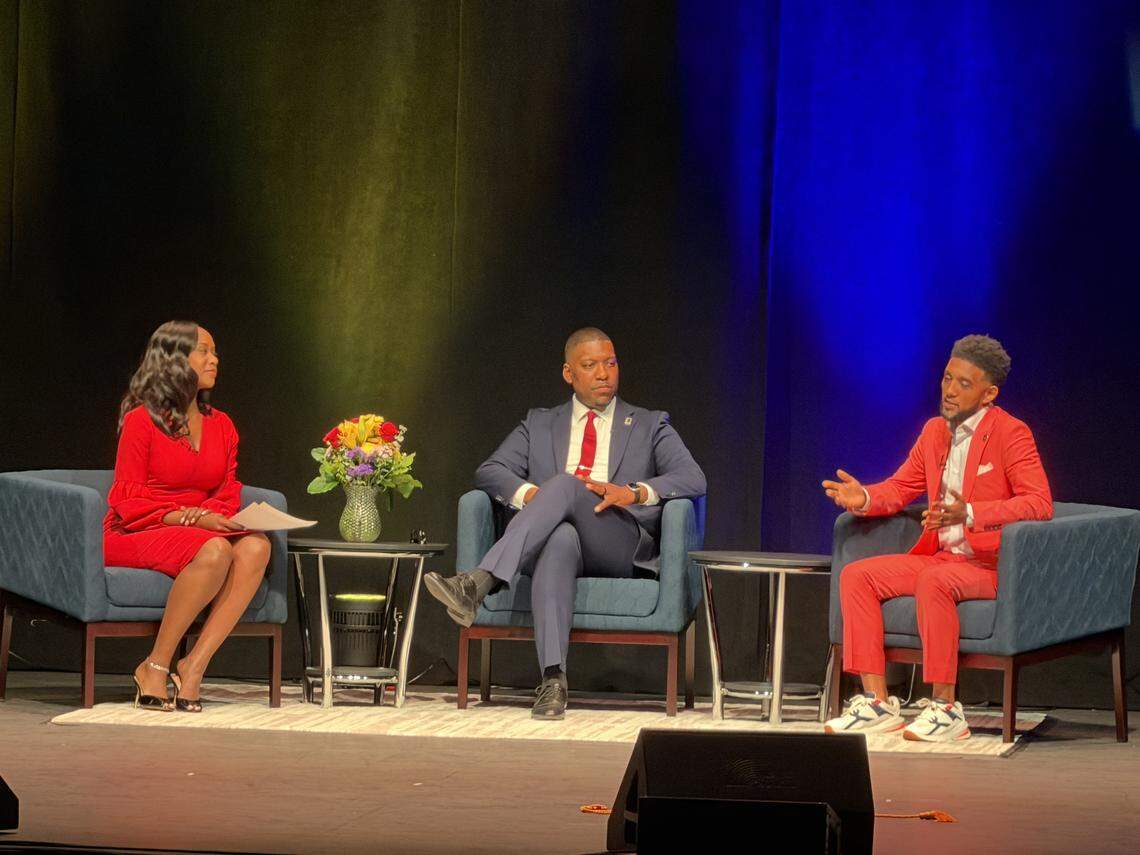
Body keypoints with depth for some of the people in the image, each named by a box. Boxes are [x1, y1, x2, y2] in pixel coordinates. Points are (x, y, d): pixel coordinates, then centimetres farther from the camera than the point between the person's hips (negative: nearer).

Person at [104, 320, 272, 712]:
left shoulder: (221, 425, 12)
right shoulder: (142, 420, -6)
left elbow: (229, 493, 11)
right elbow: (129, 503, -10)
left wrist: (209, 514, -13)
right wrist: (190, 518, -21)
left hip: (203, 530, 6)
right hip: (135, 536, -6)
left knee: (255, 546, -27)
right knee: (214, 551, -36)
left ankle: (193, 666, -29)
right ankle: (155, 666, -24)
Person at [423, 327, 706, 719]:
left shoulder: (650, 425, 20)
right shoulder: (540, 424, 25)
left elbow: (693, 479, 3)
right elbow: (489, 471, 11)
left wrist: (635, 492, -16)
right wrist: (530, 494, -12)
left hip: (620, 547, -1)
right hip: (557, 538, 1)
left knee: (565, 483, -32)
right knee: (560, 538, -40)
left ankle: (479, 583, -49)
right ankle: (553, 680, -53)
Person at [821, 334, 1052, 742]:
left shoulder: (1011, 433, -11)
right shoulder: (935, 431, 12)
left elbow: (1040, 503, -22)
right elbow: (901, 487, 20)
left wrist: (970, 514, -34)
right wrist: (865, 499, -5)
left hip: (989, 563, -8)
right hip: (938, 556, 8)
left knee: (933, 581, -37)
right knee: (856, 576, -8)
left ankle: (945, 709, -29)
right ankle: (877, 704, -12)